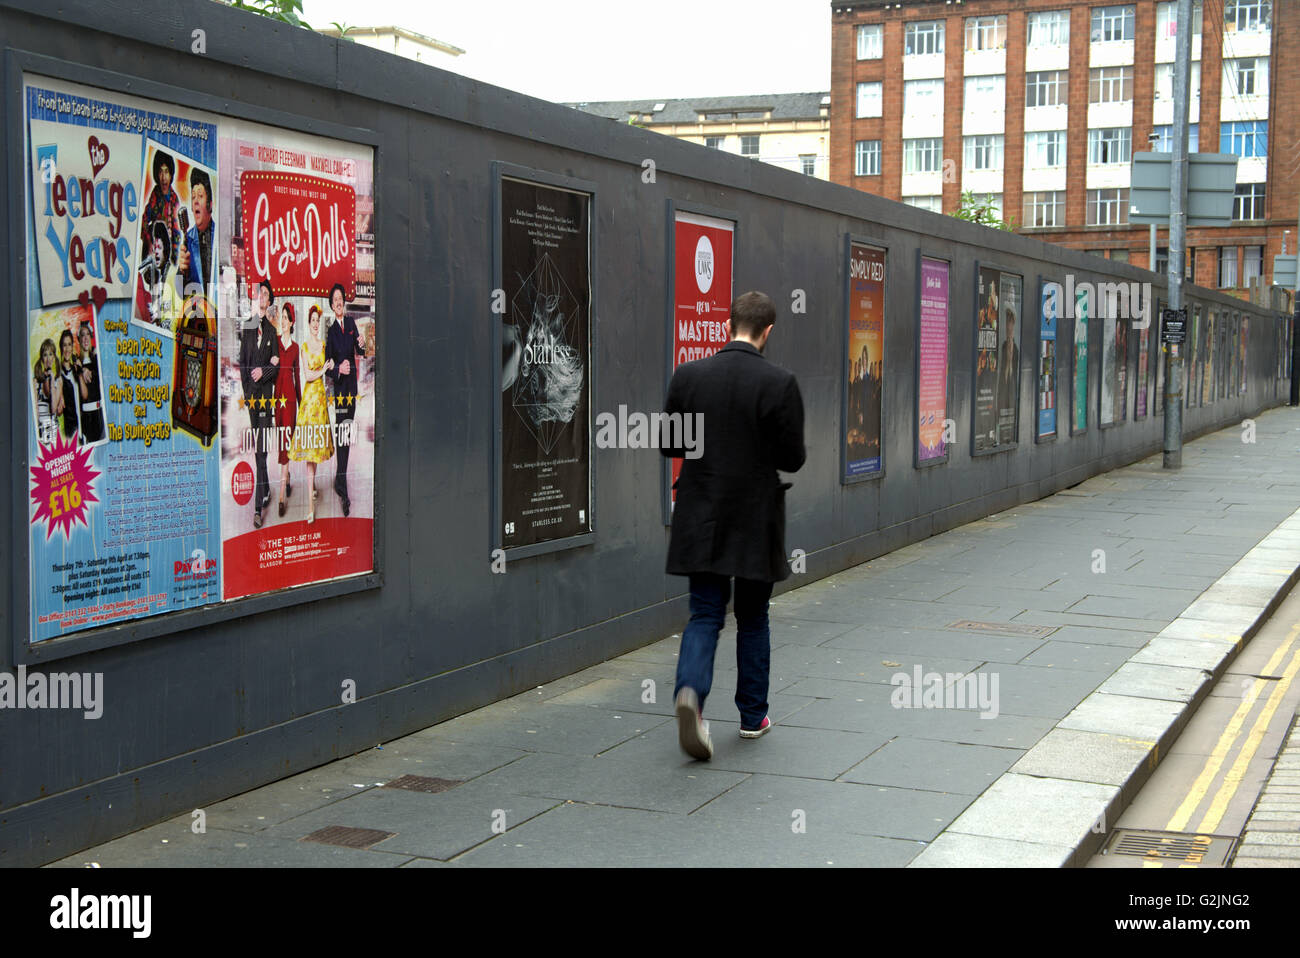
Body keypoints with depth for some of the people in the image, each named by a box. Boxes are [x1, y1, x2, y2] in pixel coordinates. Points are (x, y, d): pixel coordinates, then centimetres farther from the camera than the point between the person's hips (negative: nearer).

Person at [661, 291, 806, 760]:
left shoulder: (687, 376, -3)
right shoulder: (779, 383, -12)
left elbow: (668, 444, 3)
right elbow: (792, 458, -10)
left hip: (701, 519, 2)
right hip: (754, 522, -2)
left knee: (704, 615, 6)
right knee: (752, 619, 13)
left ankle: (690, 691, -20)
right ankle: (753, 716, 22)